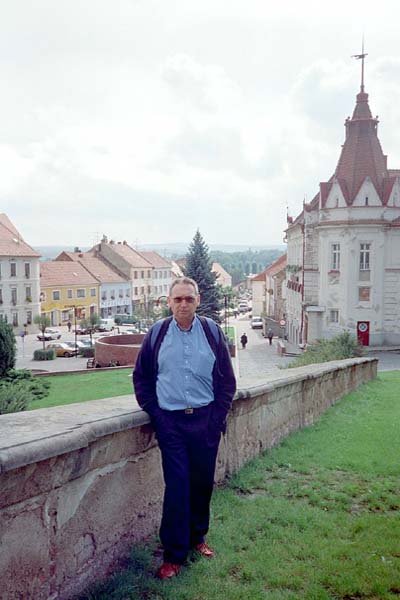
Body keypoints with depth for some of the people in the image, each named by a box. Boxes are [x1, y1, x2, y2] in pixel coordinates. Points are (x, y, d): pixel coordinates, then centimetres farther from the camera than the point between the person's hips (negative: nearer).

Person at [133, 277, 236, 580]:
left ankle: (197, 537, 36)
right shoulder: (157, 333, 0)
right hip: (171, 422, -1)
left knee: (203, 483, 13)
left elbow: (227, 379, 5)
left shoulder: (212, 331, 1)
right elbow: (141, 377, 7)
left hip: (206, 420, 2)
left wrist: (218, 416, -2)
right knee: (177, 486, -1)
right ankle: (174, 555, 13)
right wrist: (154, 413, -1)